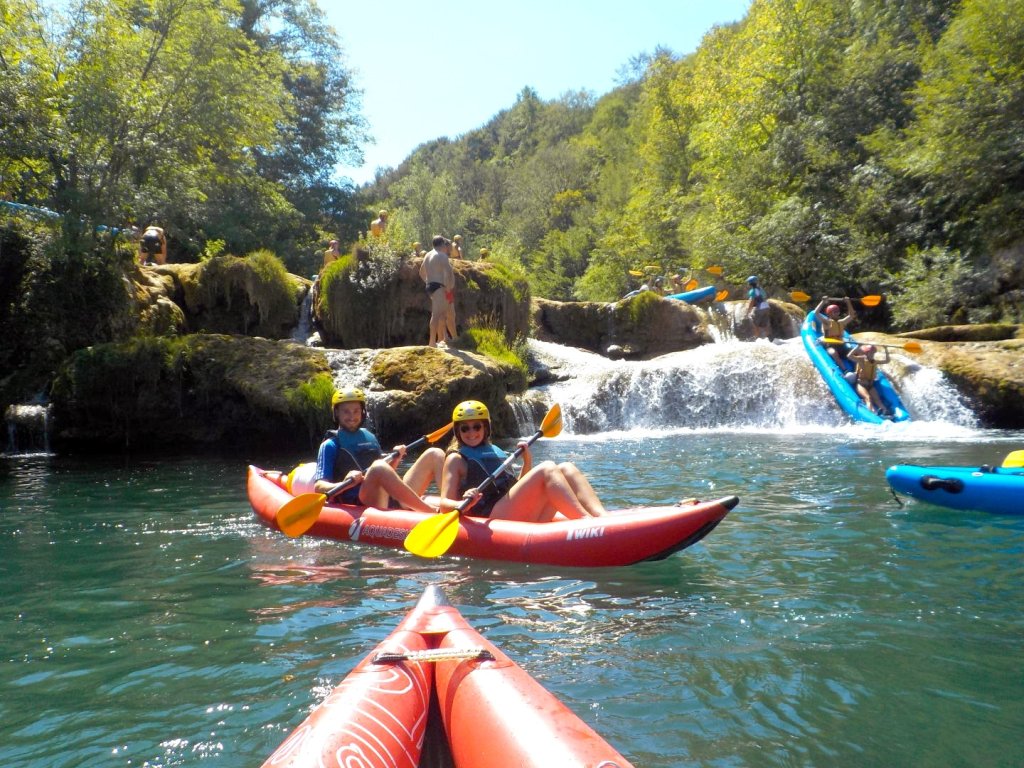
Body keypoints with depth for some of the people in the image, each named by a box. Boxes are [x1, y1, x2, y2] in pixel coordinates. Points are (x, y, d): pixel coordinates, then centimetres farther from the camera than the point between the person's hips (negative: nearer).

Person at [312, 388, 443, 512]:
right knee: (378, 466, -36)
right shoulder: (331, 445, 7)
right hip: (359, 506, -6)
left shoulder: (370, 437, 24)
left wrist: (395, 459, 9)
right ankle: (434, 513, -35)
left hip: (393, 500, 7)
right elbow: (318, 487, -4)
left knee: (434, 454, -4)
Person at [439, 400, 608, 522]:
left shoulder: (496, 452, 27)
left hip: (525, 519, 7)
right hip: (492, 519, -6)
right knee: (546, 469, -23)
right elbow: (445, 503, -2)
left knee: (566, 469, -11)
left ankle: (603, 518, -33)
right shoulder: (456, 459, 9)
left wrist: (527, 461, 13)